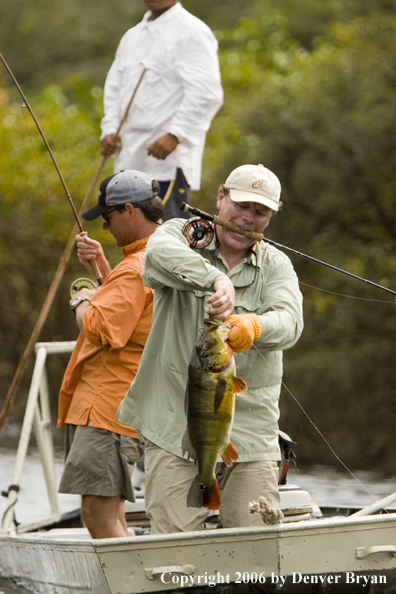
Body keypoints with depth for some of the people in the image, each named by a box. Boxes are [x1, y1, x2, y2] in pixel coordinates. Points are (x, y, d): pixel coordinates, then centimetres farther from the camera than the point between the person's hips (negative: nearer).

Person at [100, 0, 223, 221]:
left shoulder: (192, 32, -5)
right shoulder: (132, 36, 22)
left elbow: (206, 94, -15)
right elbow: (114, 89, 26)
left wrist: (175, 135, -24)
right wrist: (109, 130, 8)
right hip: (130, 162, 8)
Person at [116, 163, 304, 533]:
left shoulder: (275, 265, 10)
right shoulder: (182, 235, 5)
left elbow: (289, 322, -10)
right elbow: (160, 252, -22)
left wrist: (253, 327, -34)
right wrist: (215, 278, -40)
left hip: (249, 432, 2)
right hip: (173, 425, -2)